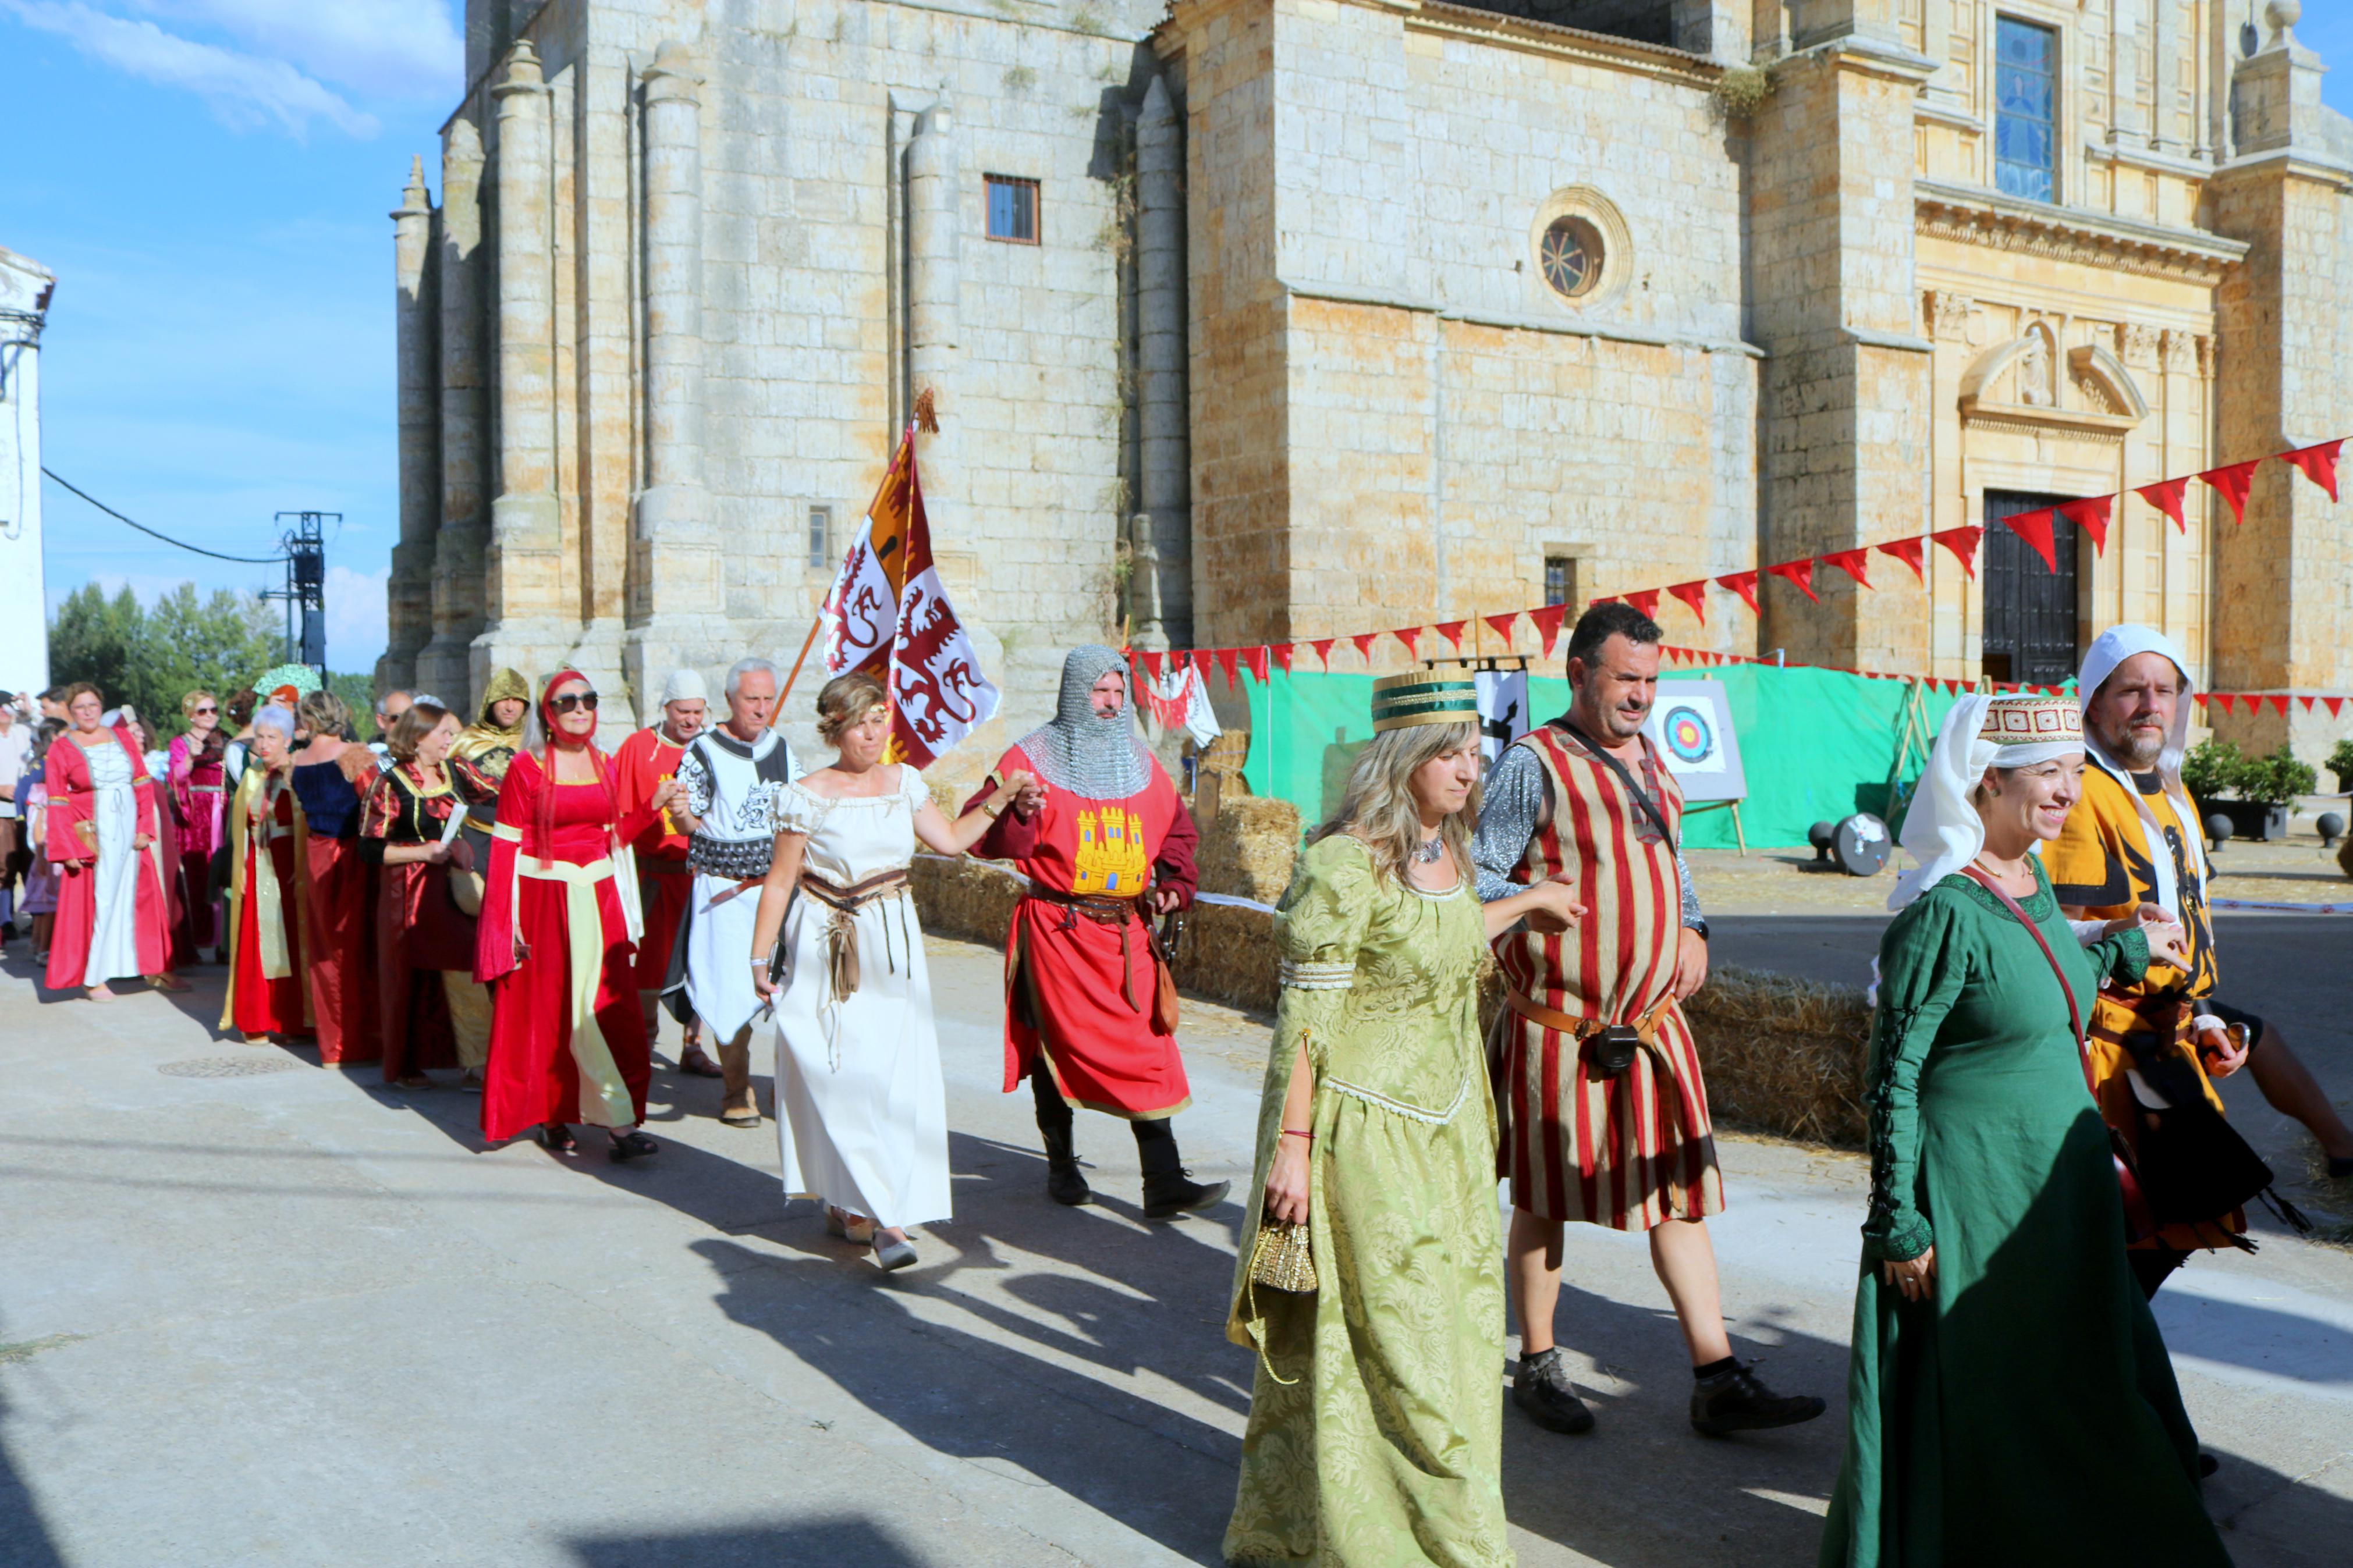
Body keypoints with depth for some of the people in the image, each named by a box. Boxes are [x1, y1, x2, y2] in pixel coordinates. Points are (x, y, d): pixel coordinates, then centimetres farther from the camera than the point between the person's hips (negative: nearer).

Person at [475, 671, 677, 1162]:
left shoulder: (604, 766, 11)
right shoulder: (526, 768, -4)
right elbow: (506, 846, -6)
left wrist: (653, 805, 6)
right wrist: (506, 922, -10)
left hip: (598, 899, 4)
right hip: (544, 900, -4)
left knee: (606, 1008, -2)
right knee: (546, 1009, 3)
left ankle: (616, 1122, 0)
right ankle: (550, 1117, 14)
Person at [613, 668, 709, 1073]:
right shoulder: (638, 748, 1)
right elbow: (621, 815, 2)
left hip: (701, 871, 2)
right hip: (654, 871, -2)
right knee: (650, 961, 2)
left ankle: (693, 1047, 11)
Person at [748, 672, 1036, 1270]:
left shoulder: (904, 782, 7)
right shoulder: (808, 795, -7)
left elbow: (950, 840, 17)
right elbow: (780, 881, -4)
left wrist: (1000, 799, 10)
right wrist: (759, 957, -5)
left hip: (894, 944, 5)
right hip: (829, 946, -5)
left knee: (897, 1075, 1)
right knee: (840, 1074, -8)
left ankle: (849, 1206, 14)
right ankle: (882, 1215, -6)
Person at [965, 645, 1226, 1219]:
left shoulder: (1141, 764, 13)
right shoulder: (1033, 758, -2)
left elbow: (1177, 831, 23)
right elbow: (981, 834, -8)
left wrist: (1174, 884, 7)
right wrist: (1019, 815, -27)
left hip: (1128, 931, 4)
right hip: (1056, 929, -4)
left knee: (1147, 1047, -2)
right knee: (1059, 1045, 3)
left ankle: (1165, 1181, -1)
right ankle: (1061, 1166, 22)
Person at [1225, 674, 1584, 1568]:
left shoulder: (1448, 851, 6)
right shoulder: (1344, 864, -19)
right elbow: (1304, 1015, -17)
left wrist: (1526, 904, 34)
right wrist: (1292, 1146, -17)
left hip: (1444, 1127, 9)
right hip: (1365, 1132, -9)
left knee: (1460, 1320, 15)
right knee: (1397, 1344, 1)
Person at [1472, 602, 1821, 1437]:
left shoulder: (1651, 759, 13)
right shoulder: (1533, 762, -10)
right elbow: (1478, 879, -11)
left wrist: (1691, 928, 8)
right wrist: (1544, 905, -26)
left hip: (1655, 1022, 6)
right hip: (1559, 1028, -6)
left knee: (1681, 1192, 7)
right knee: (1545, 1203, 8)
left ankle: (1718, 1378, 13)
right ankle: (1538, 1366, 24)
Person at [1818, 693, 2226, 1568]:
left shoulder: (2033, 883, 5)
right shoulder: (1943, 914, -20)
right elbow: (1892, 1078, -18)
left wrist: (2126, 948, 25)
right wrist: (1900, 1224, -17)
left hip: (2062, 1192, 9)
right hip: (1973, 1205, -8)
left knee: (2077, 1391, 18)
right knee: (1973, 1407, 6)